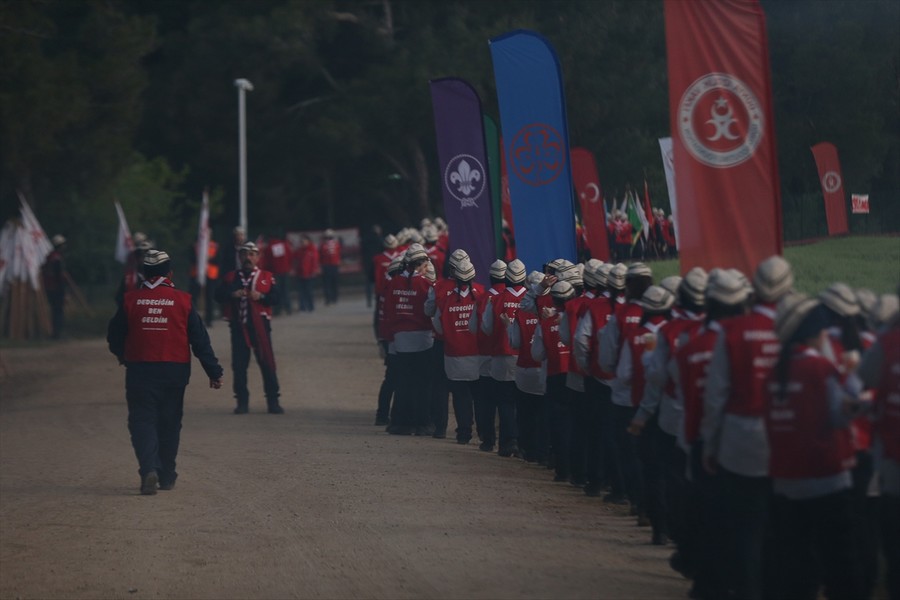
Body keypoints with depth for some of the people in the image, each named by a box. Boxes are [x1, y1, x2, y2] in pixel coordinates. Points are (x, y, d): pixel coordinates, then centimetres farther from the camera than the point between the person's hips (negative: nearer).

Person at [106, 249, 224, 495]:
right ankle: (167, 476, 21)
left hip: (140, 371, -1)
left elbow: (114, 337, 6)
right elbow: (200, 340, -1)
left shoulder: (130, 300, -2)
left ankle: (149, 468, -20)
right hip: (175, 371, 1)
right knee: (169, 423, 14)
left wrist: (122, 356, 28)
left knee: (142, 420, 1)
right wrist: (214, 372, 5)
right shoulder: (182, 301, -2)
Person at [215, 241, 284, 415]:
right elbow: (218, 296, 2)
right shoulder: (231, 277, 11)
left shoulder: (267, 277, 6)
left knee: (267, 363, -2)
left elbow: (276, 297, -2)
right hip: (238, 326, 2)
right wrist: (232, 294, -16)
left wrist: (261, 296, -19)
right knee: (239, 365, 2)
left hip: (260, 325, -2)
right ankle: (242, 402, 10)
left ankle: (273, 402, 4)